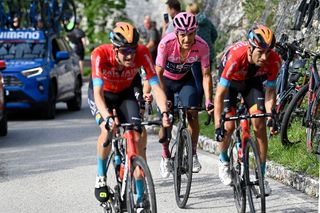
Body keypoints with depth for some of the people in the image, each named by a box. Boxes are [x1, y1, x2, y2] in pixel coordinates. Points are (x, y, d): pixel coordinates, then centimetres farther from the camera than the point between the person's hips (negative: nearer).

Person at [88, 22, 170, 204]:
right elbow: (98, 92, -42)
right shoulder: (100, 54, -37)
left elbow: (156, 86, -34)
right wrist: (107, 117, -58)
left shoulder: (142, 53, -32)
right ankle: (101, 178, -6)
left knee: (137, 138, -14)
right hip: (103, 93, -2)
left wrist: (164, 112, -50)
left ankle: (141, 196, -4)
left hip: (126, 93, 2)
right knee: (108, 129, -29)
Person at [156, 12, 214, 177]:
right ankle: (165, 157, 14)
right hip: (166, 79, -1)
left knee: (193, 114, -15)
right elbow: (158, 73, -28)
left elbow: (206, 75, -19)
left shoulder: (201, 46, -29)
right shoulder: (166, 43, -34)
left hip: (185, 79, 1)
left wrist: (209, 101, -28)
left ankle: (193, 154, 3)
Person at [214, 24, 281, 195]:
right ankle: (223, 160, 19)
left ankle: (261, 175, -5)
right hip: (231, 81, -2)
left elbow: (269, 92, -17)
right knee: (229, 126, -13)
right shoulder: (235, 57, -42)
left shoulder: (273, 61, -32)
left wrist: (271, 115, -32)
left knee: (259, 124, -13)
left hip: (253, 80, 2)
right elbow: (219, 95, -38)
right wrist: (217, 126, -43)